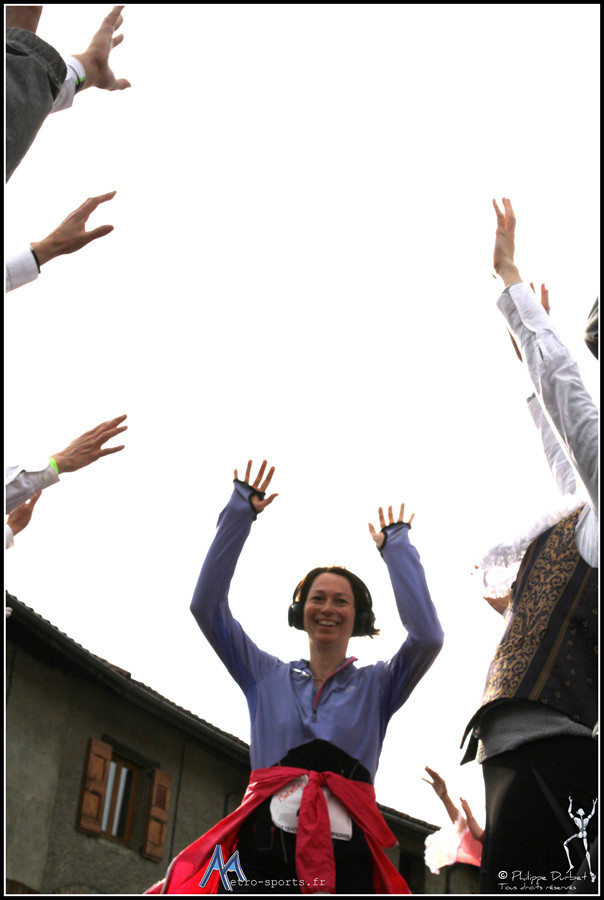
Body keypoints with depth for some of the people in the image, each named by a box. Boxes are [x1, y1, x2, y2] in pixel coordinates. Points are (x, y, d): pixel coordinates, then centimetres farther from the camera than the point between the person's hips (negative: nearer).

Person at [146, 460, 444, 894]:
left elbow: (428, 636, -6)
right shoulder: (267, 676, 16)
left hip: (345, 855, -1)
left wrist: (397, 547, 3)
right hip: (265, 847, 1)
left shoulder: (376, 686, 13)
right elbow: (206, 606, 7)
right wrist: (240, 514, 5)